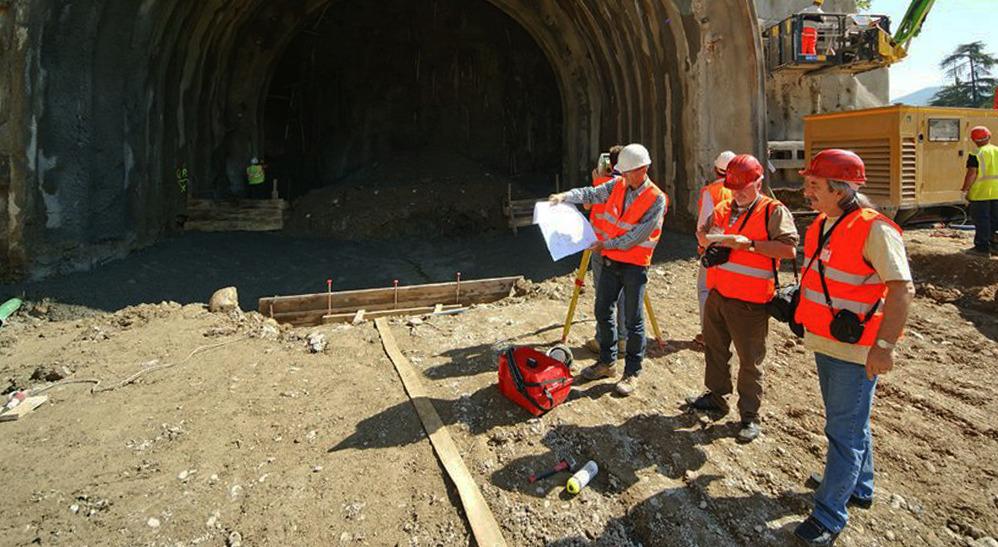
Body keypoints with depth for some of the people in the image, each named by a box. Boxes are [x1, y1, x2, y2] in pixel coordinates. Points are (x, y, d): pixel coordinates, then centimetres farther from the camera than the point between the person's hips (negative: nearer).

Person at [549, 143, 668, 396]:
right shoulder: (618, 185, 4)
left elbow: (637, 236, -20)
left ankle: (632, 373, 14)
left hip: (634, 266, -6)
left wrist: (606, 244, -18)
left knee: (633, 321, 1)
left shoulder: (656, 199, -14)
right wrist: (565, 196, -19)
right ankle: (607, 362, 29)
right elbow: (591, 194, -2)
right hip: (610, 261, 6)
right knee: (602, 311, 13)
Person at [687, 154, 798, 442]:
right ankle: (716, 396, 37)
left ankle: (749, 415, 14)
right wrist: (707, 237, 0)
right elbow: (702, 234, 24)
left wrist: (749, 244, -22)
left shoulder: (774, 211, -8)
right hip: (717, 295, 7)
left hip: (749, 302, -7)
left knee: (750, 359, 2)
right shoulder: (723, 209, 12)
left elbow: (789, 248, -18)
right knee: (714, 348, 19)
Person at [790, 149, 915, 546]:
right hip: (824, 343, 9)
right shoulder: (822, 225, 7)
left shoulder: (874, 229, -20)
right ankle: (859, 489, 41)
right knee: (849, 423, 23)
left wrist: (885, 344, -31)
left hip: (855, 351, -9)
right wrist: (802, 309, 20)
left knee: (844, 432, 0)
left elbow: (902, 288, -25)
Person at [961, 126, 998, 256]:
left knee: (981, 220, -1)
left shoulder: (976, 154, -11)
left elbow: (972, 174, -17)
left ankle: (982, 248, 1)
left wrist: (965, 189, -10)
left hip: (980, 193, -6)